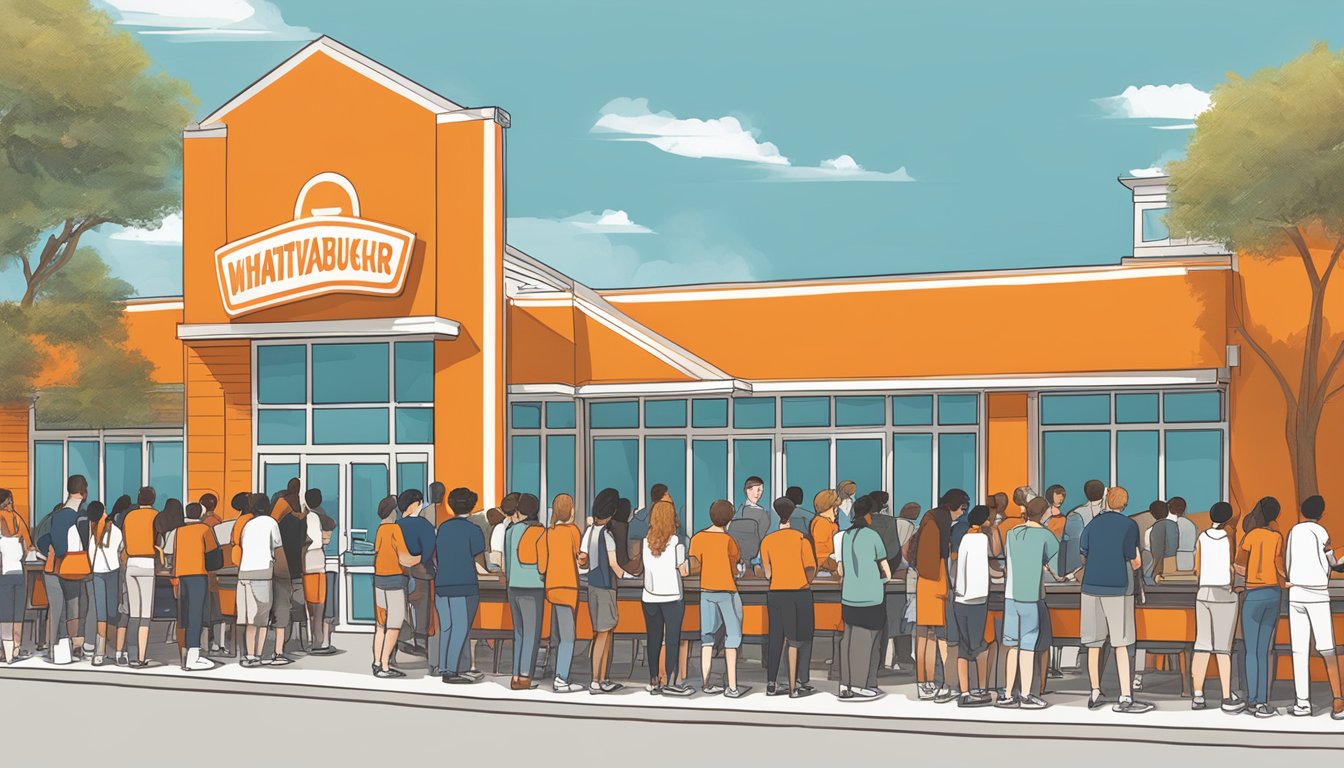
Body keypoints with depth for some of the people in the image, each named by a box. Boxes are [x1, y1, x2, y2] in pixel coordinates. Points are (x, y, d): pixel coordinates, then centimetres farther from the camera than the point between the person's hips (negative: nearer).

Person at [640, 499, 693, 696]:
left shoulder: (645, 541, 1)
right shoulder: (676, 542, -9)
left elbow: (640, 569, 5)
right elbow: (683, 571, -10)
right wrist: (688, 568, 11)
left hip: (649, 597, 4)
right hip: (672, 597, -3)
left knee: (653, 639, 8)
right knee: (672, 639, 1)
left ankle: (654, 681, 11)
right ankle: (671, 682, -1)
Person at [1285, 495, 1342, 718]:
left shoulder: (1292, 532, 7)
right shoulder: (1322, 534, -5)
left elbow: (1286, 568, 10)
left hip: (1295, 594, 3)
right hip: (1318, 595, -3)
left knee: (1300, 650, 3)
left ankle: (1302, 702, 0)